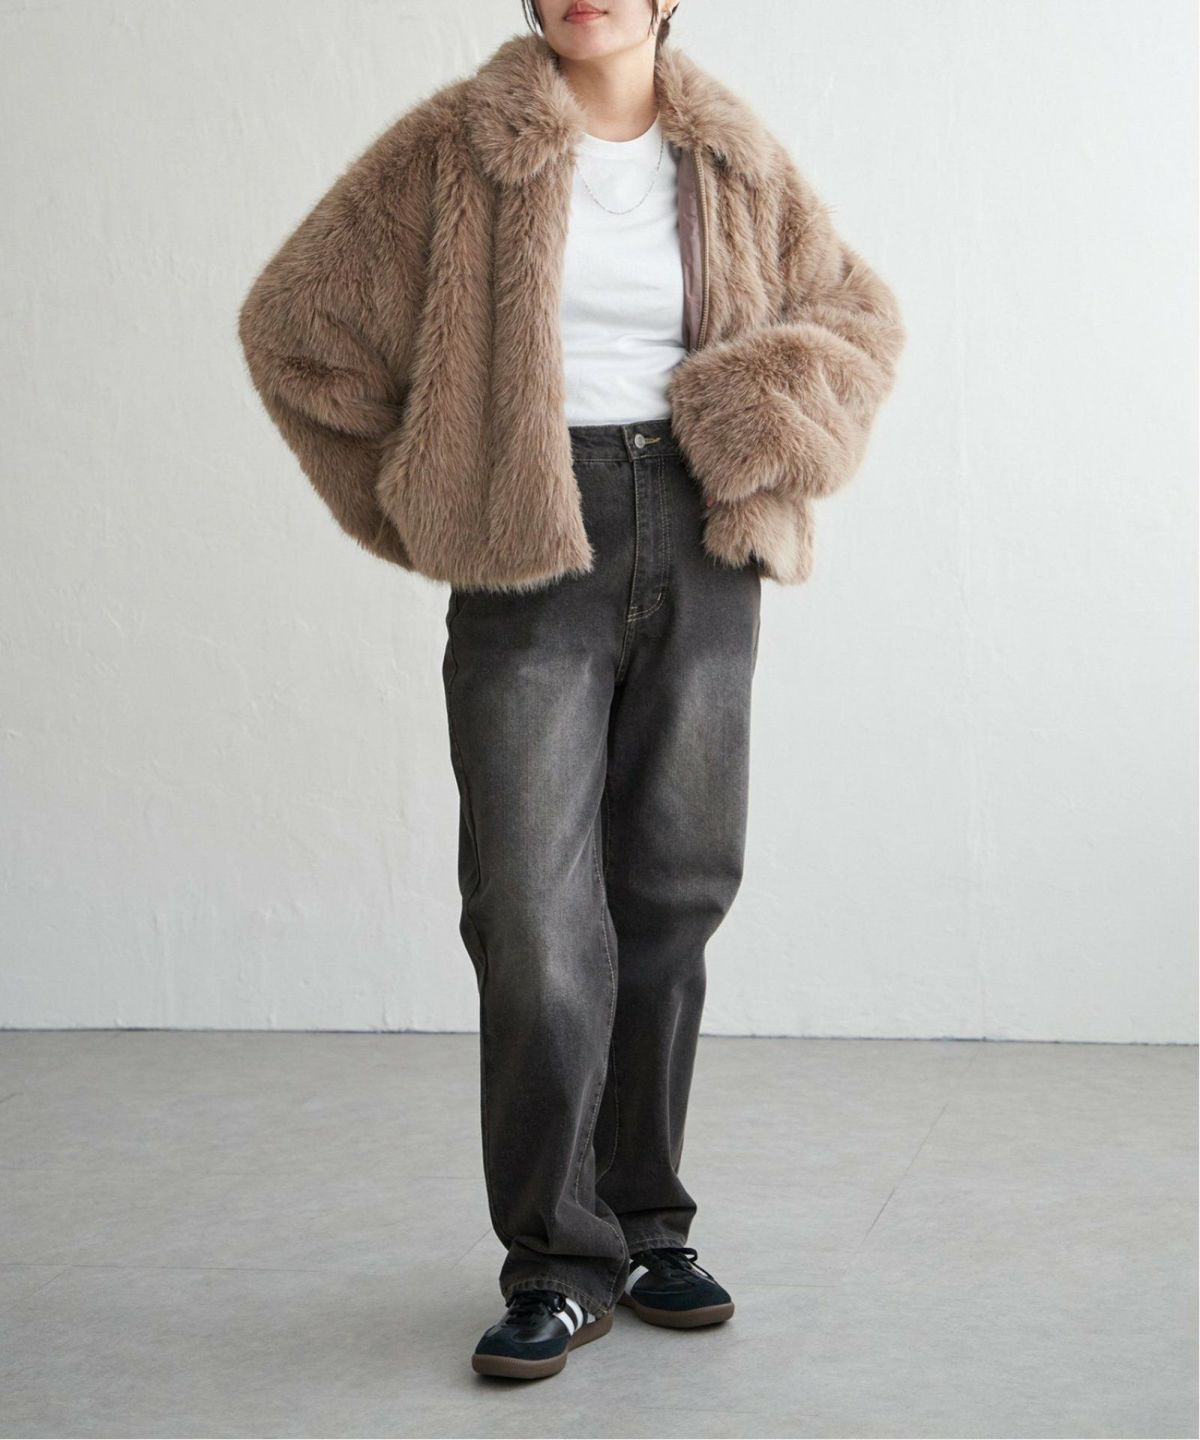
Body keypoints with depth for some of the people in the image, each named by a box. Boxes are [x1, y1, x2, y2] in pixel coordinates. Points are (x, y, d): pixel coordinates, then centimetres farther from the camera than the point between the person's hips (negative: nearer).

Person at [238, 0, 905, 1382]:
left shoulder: (735, 161, 9)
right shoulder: (457, 149, 0)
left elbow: (857, 312, 19)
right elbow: (294, 317, 4)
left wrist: (759, 424, -1)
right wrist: (417, 504, 4)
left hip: (701, 552, 3)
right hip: (536, 549, -3)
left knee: (670, 893, 7)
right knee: (536, 911, -7)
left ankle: (646, 1226, 21)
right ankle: (560, 1262, 5)